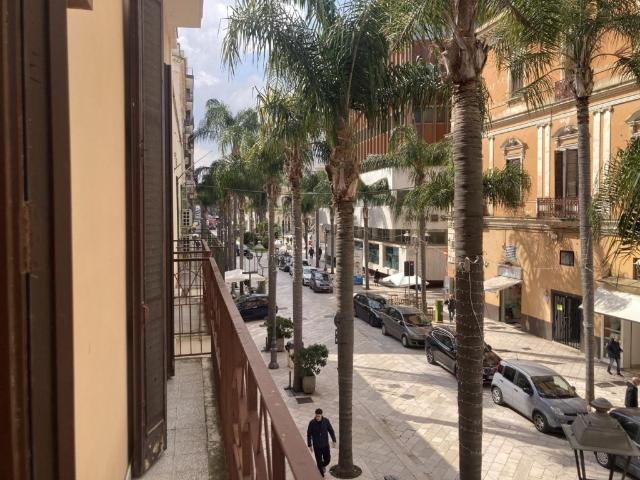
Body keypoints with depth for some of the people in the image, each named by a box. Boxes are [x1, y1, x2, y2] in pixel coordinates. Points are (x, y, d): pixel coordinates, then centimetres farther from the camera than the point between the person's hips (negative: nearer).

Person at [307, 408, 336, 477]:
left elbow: (331, 431, -4)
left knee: (327, 460, 11)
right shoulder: (312, 423, -20)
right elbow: (309, 434, -8)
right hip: (316, 446, -2)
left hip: (325, 445, 2)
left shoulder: (326, 421, -16)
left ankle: (323, 465, 48)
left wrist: (334, 441, -12)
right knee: (319, 461, 4)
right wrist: (309, 446, -4)